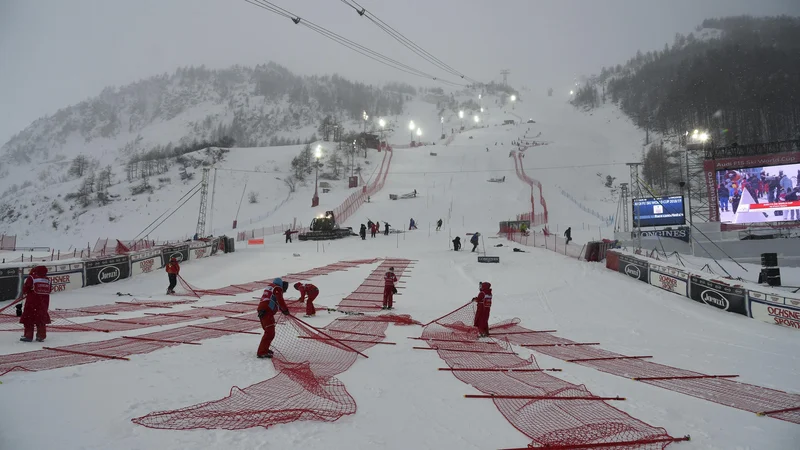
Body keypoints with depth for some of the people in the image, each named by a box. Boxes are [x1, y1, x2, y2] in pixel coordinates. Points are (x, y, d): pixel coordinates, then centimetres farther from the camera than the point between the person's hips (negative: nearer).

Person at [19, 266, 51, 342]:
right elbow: (50, 289, 13)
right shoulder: (47, 279, 7)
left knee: (29, 318, 4)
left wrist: (25, 293, 13)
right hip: (44, 302, 5)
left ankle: (28, 336, 4)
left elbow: (25, 288, -7)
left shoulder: (31, 278, -10)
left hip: (32, 302, -5)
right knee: (41, 318, 12)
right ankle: (41, 336, 14)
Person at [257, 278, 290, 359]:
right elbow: (280, 301, -10)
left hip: (261, 310, 9)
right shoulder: (277, 289, -2)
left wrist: (282, 309, 30)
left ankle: (264, 349, 32)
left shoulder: (269, 286, 25)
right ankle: (261, 352, -13)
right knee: (270, 333, -10)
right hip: (267, 312, -9)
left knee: (268, 331, 23)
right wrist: (286, 310, 4)